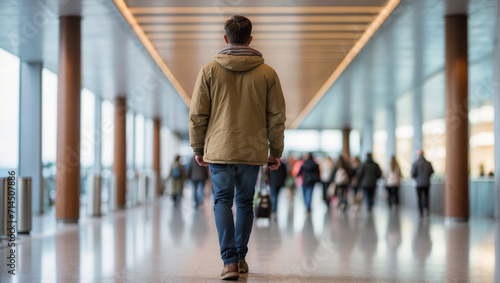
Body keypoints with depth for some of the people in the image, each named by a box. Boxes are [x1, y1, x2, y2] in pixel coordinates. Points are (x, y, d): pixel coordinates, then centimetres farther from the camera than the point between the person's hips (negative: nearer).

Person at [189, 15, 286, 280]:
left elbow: (197, 114, -1)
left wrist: (198, 149, 10)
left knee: (223, 202, 4)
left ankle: (230, 261, -9)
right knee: (245, 203, 16)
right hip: (253, 150, 2)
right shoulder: (267, 73, 0)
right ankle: (241, 257, 24)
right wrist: (275, 152, 12)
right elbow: (277, 116, 3)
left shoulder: (209, 70, -2)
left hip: (219, 149, -1)